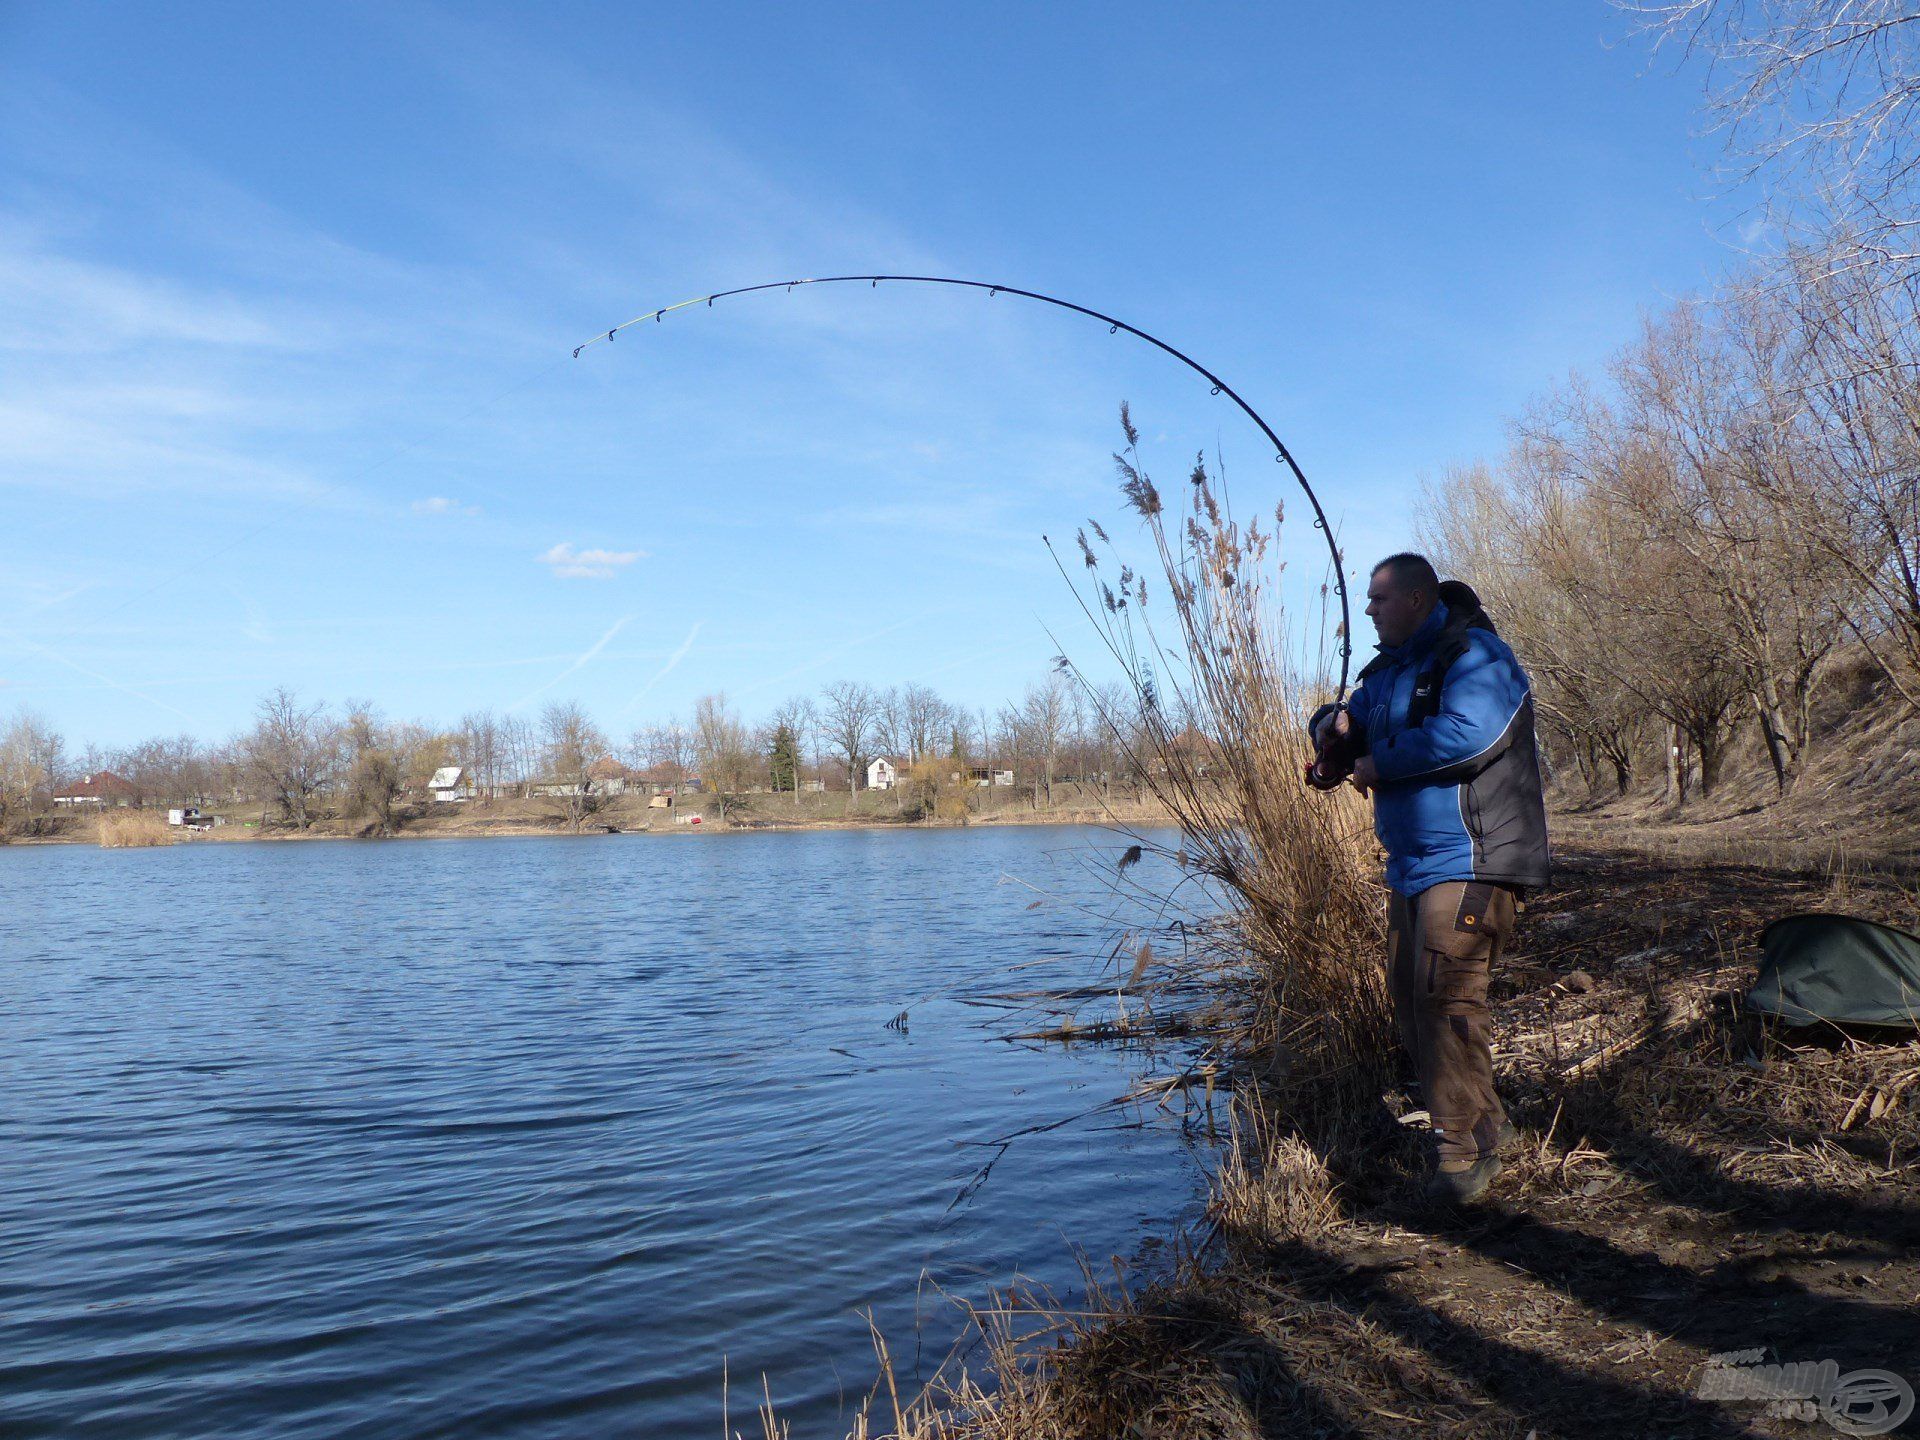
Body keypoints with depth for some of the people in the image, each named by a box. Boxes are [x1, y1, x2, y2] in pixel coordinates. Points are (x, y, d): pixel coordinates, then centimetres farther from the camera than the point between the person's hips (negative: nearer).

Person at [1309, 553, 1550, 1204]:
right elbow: (1346, 724, 25)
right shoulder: (1388, 669, 18)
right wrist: (1334, 723, -1)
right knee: (1412, 1008, 12)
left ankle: (1464, 1152, -3)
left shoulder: (1474, 655, -12)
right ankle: (1487, 1125, 26)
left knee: (1445, 1002, -14)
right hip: (1409, 868, 10)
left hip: (1468, 863, -10)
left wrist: (1377, 763, -16)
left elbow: (1467, 734, -28)